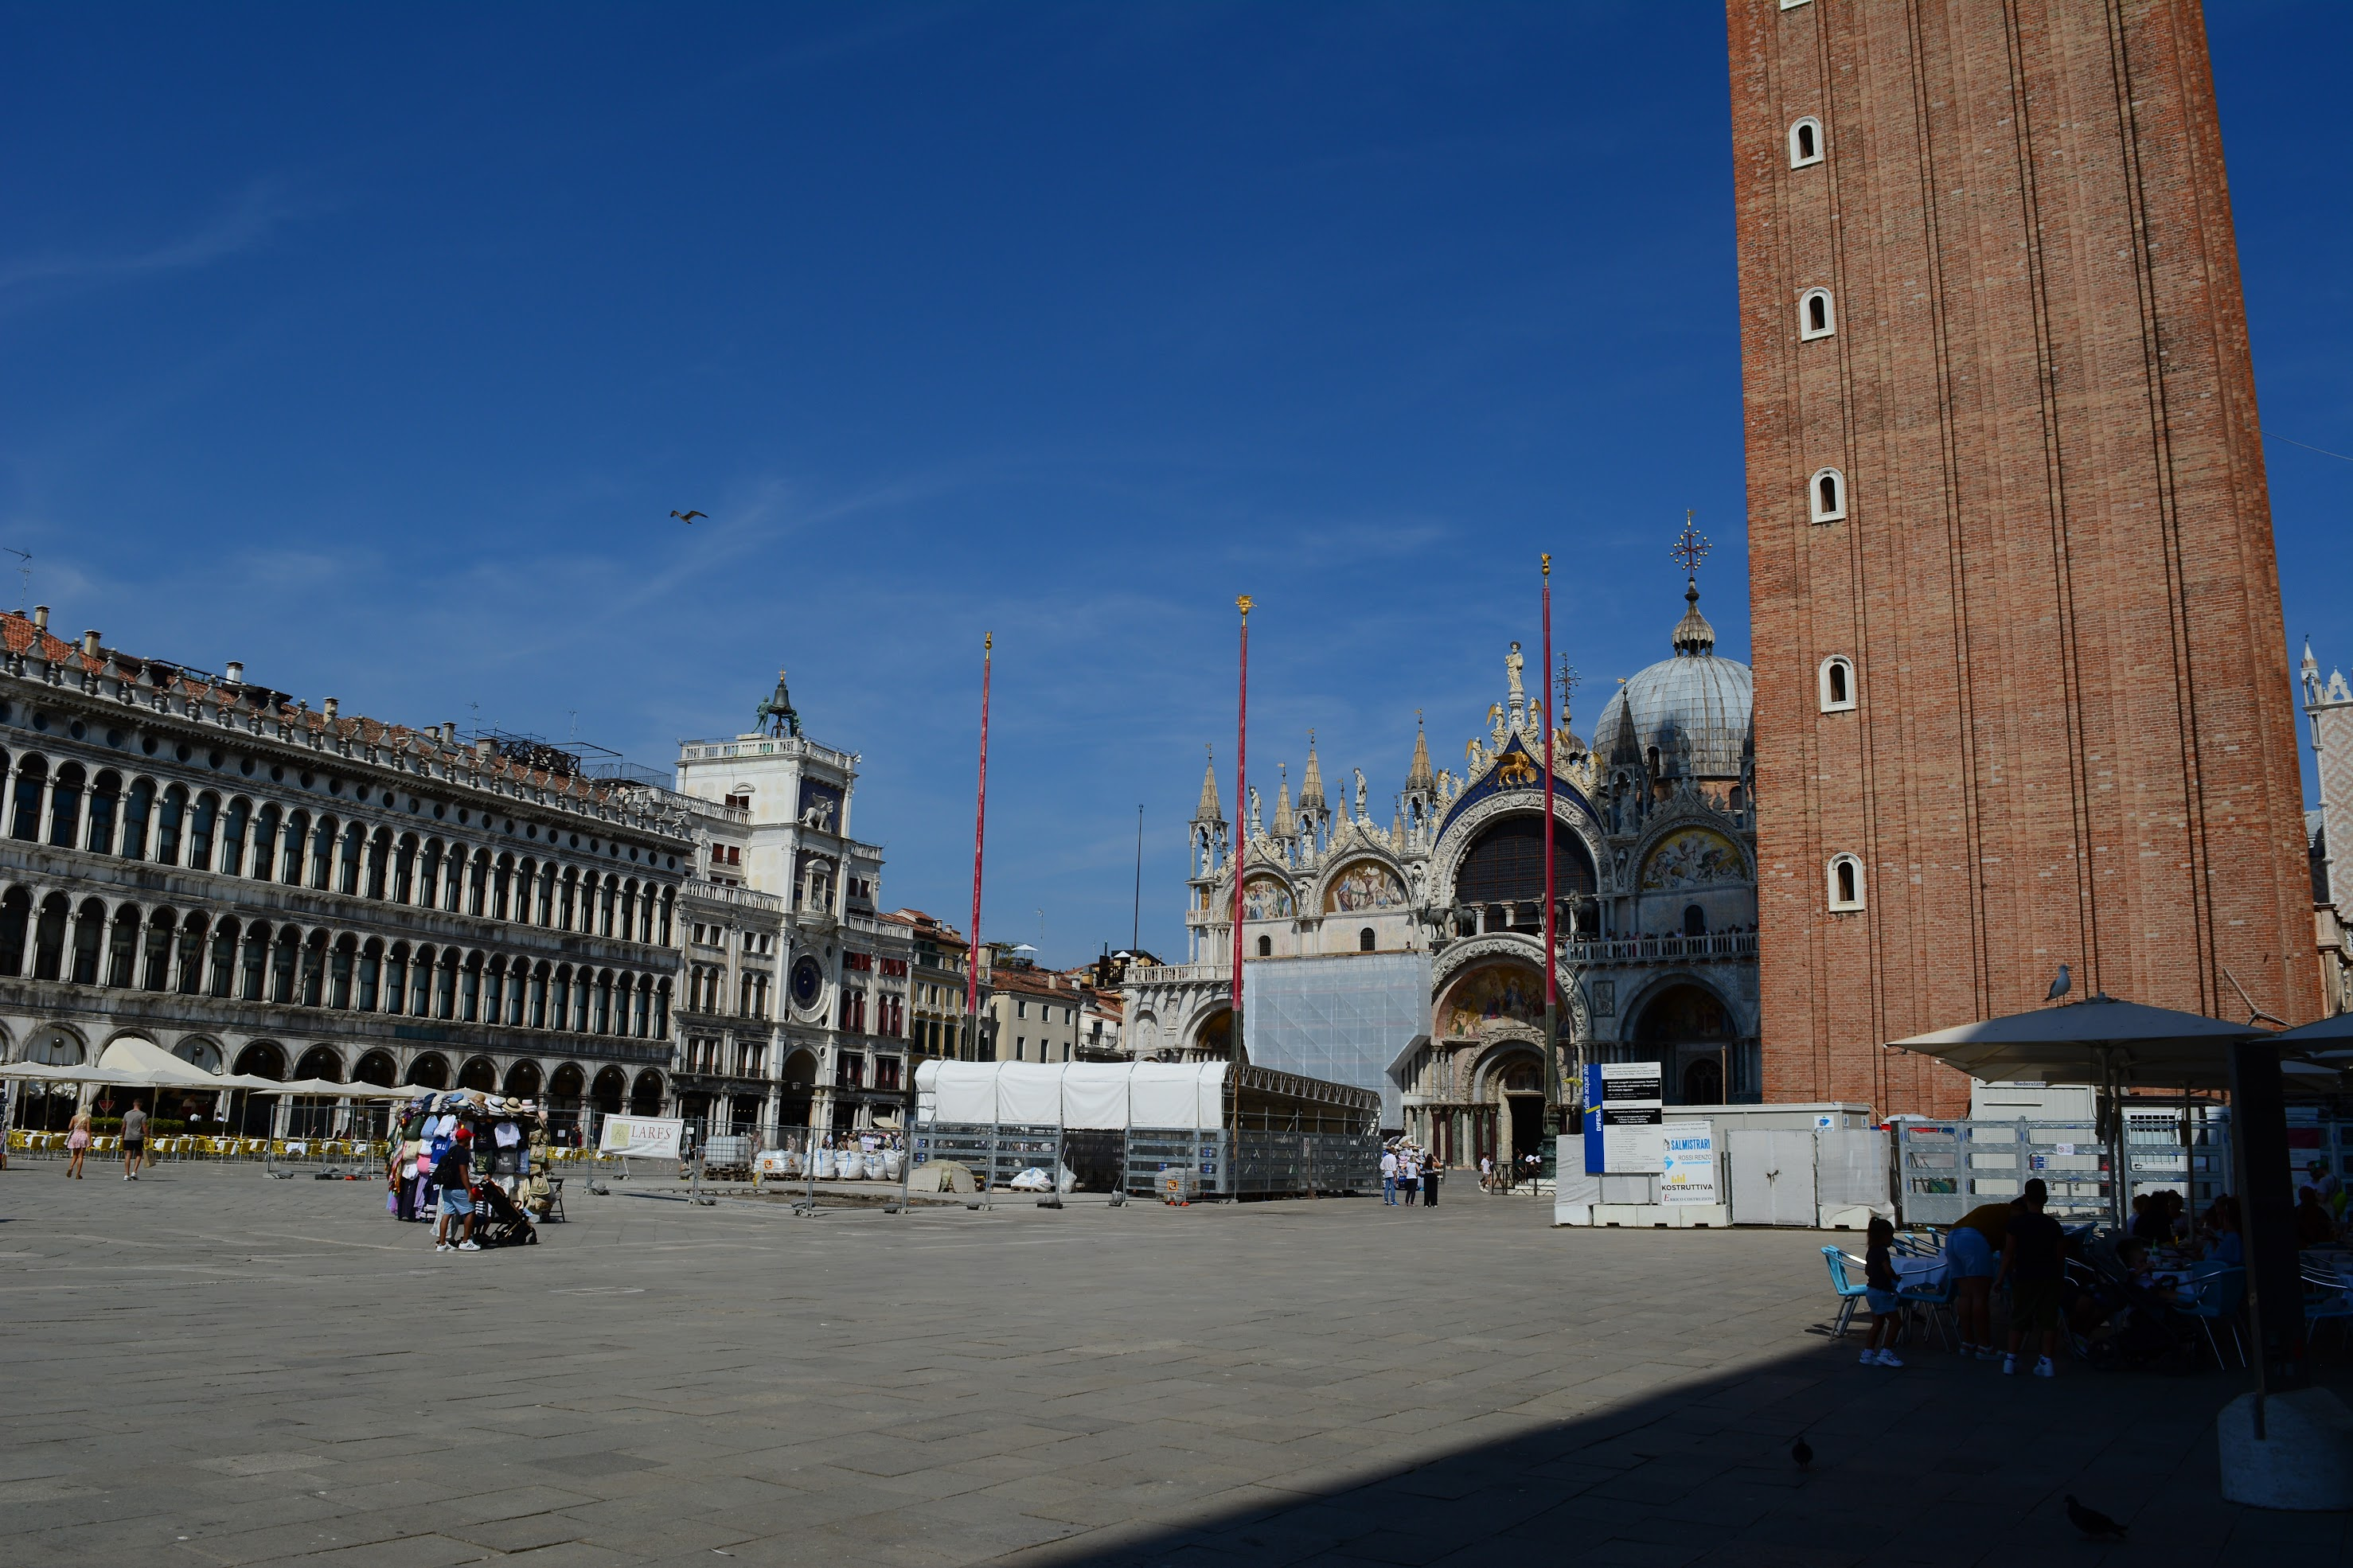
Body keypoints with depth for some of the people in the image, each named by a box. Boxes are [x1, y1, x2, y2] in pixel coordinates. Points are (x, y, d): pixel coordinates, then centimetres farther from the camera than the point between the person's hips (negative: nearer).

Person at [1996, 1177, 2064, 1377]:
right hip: (2049, 1278, 1)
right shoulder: (2053, 1225, 1)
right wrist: (2059, 1278, 16)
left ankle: (2011, 1360, 9)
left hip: (2024, 1278, -1)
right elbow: (2060, 1256, 3)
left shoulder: (2016, 1222, -5)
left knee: (2019, 1320, 9)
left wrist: (2001, 1277, 2)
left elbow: (2009, 1253, -6)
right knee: (2048, 1320, 5)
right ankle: (2047, 1361, 2)